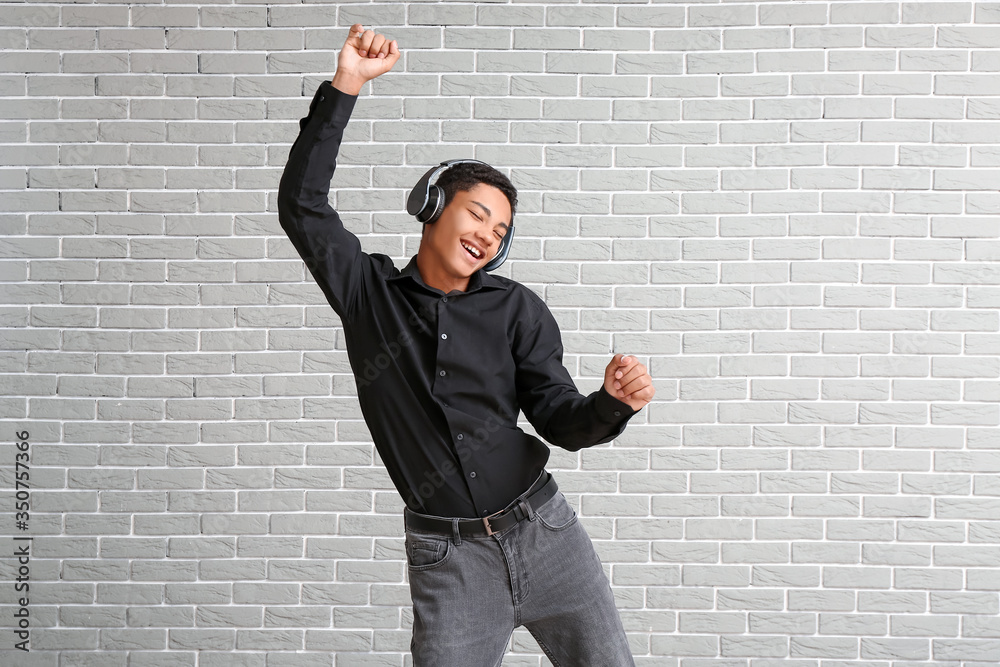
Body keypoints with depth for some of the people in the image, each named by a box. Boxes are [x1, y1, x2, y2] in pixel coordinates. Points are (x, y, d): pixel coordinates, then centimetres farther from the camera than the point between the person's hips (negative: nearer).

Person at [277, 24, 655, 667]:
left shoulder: (517, 309, 4)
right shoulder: (368, 290, 3)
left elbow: (561, 421, 2)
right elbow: (301, 204, -7)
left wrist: (612, 402, -21)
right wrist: (345, 87, -11)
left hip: (545, 533, 2)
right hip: (449, 558, -1)